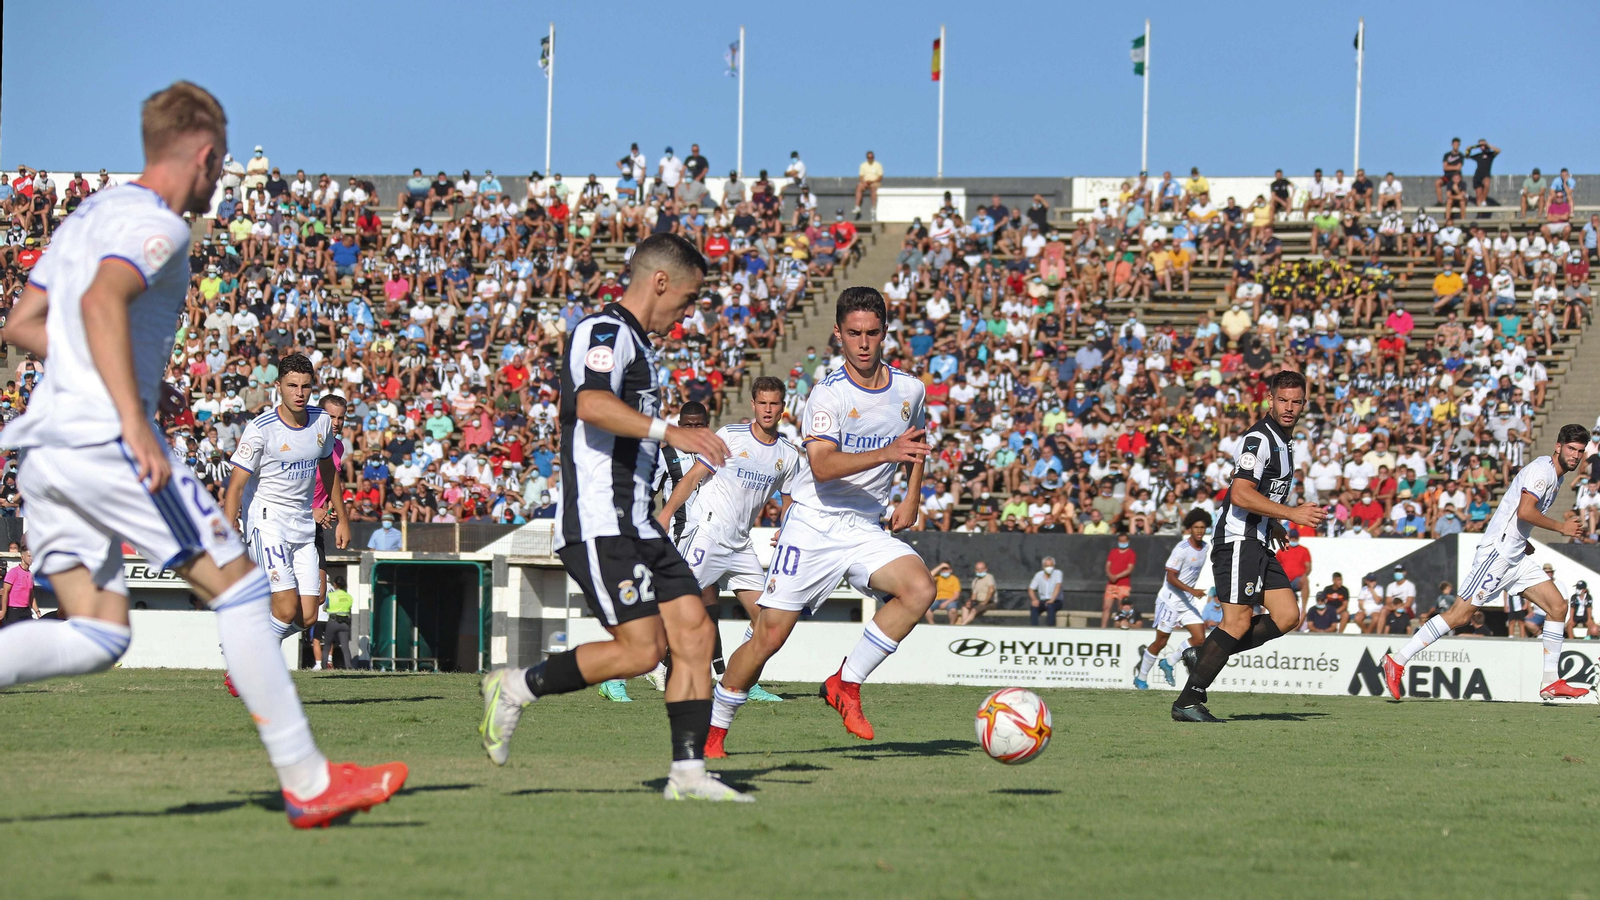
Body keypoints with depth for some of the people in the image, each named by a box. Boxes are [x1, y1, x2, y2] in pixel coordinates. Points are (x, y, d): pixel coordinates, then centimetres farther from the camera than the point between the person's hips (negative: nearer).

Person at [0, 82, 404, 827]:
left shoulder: (89, 215, 22)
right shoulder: (156, 223, -6)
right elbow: (102, 301, -24)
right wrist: (134, 418, -29)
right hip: (104, 442, -9)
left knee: (96, 636, 6)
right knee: (238, 586, -2)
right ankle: (306, 781, -3)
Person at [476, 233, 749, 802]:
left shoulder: (634, 342, 23)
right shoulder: (605, 332, -10)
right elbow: (591, 404, -30)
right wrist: (668, 430, -38)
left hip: (636, 525, 10)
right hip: (599, 525, -10)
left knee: (695, 630, -1)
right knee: (642, 648, -16)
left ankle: (688, 773, -2)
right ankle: (516, 689, -2)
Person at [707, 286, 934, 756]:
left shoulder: (909, 389, 4)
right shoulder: (828, 394, -12)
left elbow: (915, 443, 27)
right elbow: (822, 466, -27)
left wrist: (912, 498, 14)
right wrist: (885, 453, -38)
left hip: (867, 528, 4)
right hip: (813, 524, -4)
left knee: (919, 589, -24)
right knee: (770, 634, -8)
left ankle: (846, 684, -10)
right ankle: (714, 728, 12)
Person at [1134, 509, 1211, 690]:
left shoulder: (1205, 548, 5)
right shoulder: (1182, 549, -18)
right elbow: (1171, 578, -21)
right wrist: (1192, 590, -30)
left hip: (1187, 603, 7)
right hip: (1170, 601, -7)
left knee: (1199, 637, -5)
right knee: (1160, 642, -2)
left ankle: (1168, 663, 13)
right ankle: (1141, 678, 13)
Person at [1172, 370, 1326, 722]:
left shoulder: (1283, 441, 18)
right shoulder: (1259, 439, -14)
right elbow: (1240, 495, -24)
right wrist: (1292, 514, -24)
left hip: (1259, 543, 10)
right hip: (1238, 540, -10)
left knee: (1287, 616, 1)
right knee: (1238, 621, -15)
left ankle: (1203, 654, 3)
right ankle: (1188, 702, -13)